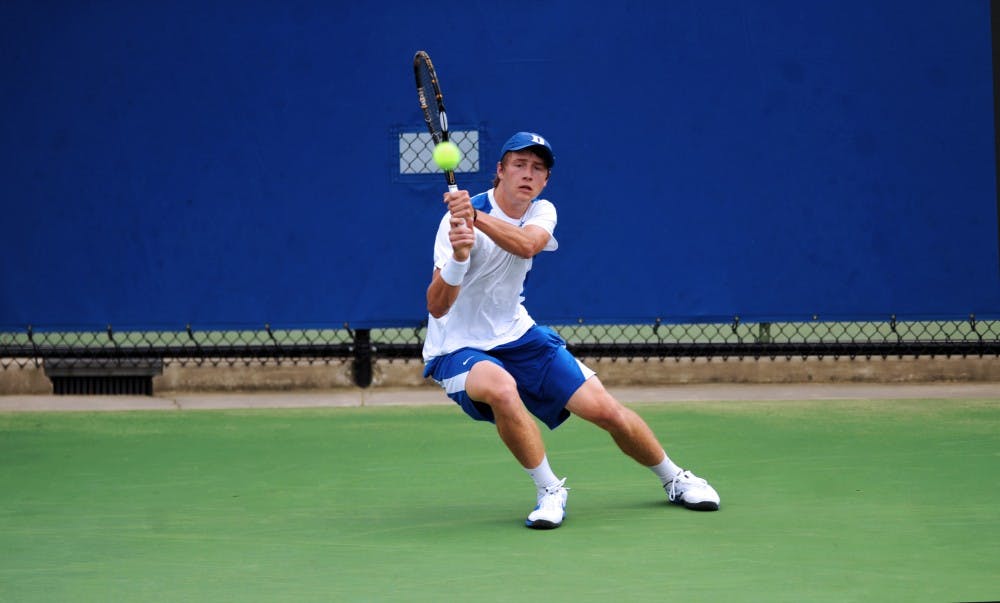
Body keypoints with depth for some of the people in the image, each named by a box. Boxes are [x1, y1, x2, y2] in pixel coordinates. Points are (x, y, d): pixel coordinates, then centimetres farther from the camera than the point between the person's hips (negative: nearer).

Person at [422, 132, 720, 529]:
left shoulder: (541, 213, -2)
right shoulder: (458, 221, -20)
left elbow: (526, 245, -29)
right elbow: (437, 307, -30)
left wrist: (476, 217, -47)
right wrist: (459, 256, -49)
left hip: (518, 336, 5)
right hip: (459, 350, -5)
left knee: (604, 409, -3)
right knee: (502, 388, -38)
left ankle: (674, 480, 23)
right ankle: (549, 490, -19)